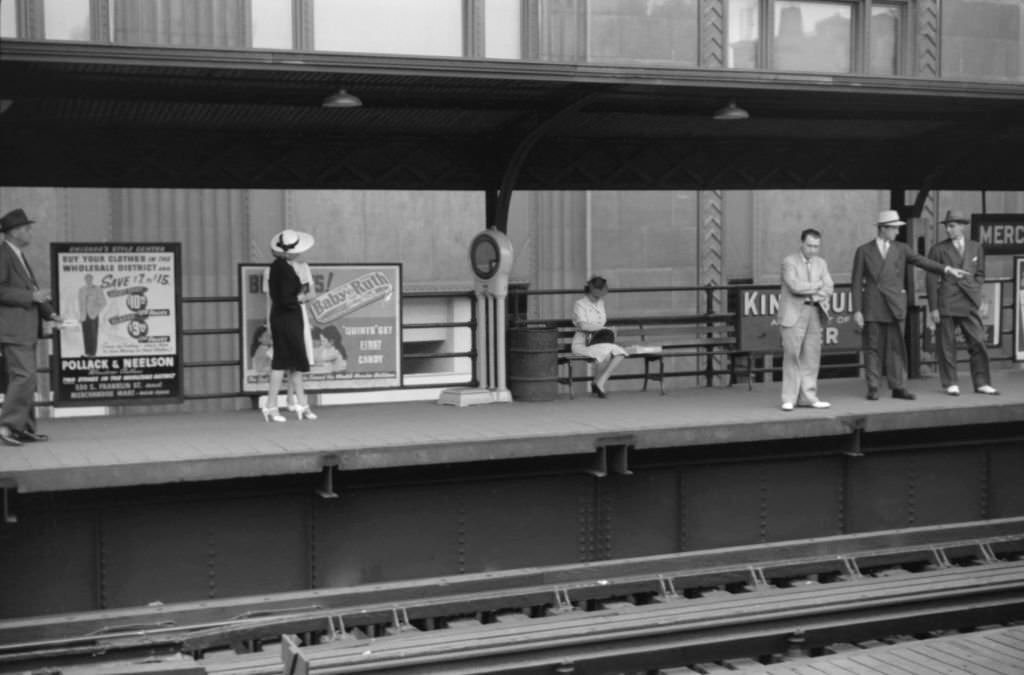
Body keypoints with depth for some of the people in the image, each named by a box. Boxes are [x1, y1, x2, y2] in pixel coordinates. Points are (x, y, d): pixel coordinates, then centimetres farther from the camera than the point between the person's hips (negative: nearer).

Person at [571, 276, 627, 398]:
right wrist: (603, 328, -20)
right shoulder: (580, 304, -8)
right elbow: (582, 325, -24)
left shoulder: (600, 302, 14)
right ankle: (597, 383, -16)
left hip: (600, 342, 7)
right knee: (606, 354, -35)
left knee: (620, 353, -23)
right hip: (582, 344, -7)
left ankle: (600, 383, -23)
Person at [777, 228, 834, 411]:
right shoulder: (789, 261, -4)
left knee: (812, 355, 2)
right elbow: (795, 286, -17)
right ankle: (789, 398, -3)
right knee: (792, 355, -7)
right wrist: (818, 285, -4)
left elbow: (828, 288, 5)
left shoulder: (821, 263, 14)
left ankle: (808, 396, 7)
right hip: (793, 313, -5)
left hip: (814, 312, 5)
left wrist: (814, 296, -14)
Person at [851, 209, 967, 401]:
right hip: (872, 306, -2)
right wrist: (857, 310, -5)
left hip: (894, 306, 2)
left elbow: (922, 261, -2)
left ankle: (898, 387, 4)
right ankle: (872, 388, 7)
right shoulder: (863, 251, 3)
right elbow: (856, 282, 1)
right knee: (873, 348, 1)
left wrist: (947, 269, -17)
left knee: (896, 347, 1)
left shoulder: (901, 249, 10)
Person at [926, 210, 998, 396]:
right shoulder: (938, 250, 2)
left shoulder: (976, 248, 11)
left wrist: (976, 295, 4)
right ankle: (950, 384, 9)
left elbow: (979, 274, 18)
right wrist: (933, 308, -5)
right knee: (946, 345, 0)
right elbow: (932, 281, 0)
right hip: (946, 304, -2)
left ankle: (981, 383, 4)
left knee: (978, 342, -3)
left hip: (969, 304, 2)